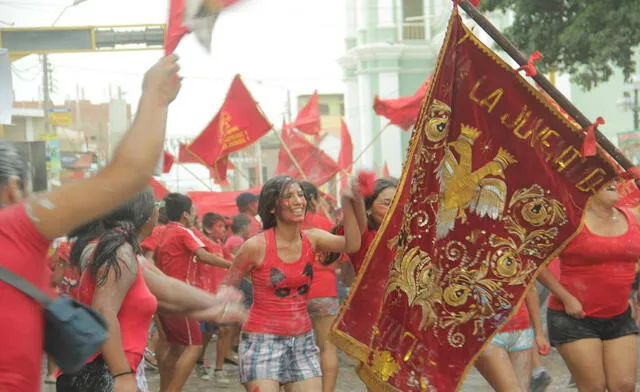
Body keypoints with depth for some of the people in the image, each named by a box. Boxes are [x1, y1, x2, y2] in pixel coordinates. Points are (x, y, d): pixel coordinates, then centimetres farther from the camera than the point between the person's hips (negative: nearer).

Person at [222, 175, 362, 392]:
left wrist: (348, 203, -28)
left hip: (302, 341, 5)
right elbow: (227, 287, 0)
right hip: (262, 340, -5)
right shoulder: (257, 246, -11)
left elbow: (351, 244, -18)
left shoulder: (312, 239, 1)